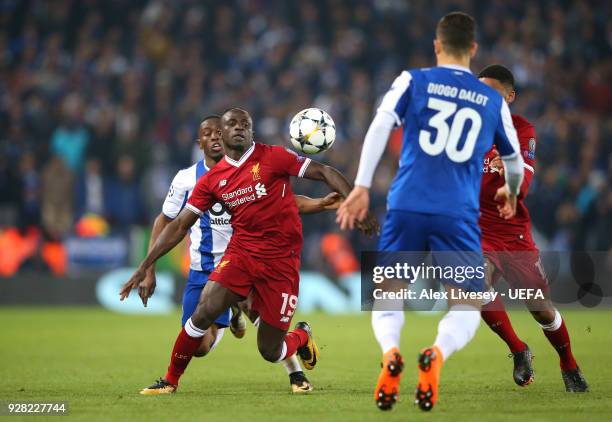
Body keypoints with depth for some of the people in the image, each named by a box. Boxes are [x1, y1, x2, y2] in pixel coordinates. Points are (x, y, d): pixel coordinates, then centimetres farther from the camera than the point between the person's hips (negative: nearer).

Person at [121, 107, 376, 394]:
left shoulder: (273, 157, -5)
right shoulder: (212, 180, 4)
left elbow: (325, 173, -4)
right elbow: (180, 225, 7)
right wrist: (144, 267, 3)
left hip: (281, 261, -2)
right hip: (241, 253, 2)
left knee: (271, 352, 1)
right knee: (204, 313, -21)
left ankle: (302, 337, 37)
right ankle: (170, 381, -3)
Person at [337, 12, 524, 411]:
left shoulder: (414, 81, 9)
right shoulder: (493, 100, 14)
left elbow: (380, 126, -7)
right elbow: (514, 161, 27)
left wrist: (362, 187, -8)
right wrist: (511, 193, 48)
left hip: (406, 208, 0)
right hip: (458, 215, 0)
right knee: (466, 306, 9)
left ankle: (390, 352, -20)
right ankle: (437, 355, -26)